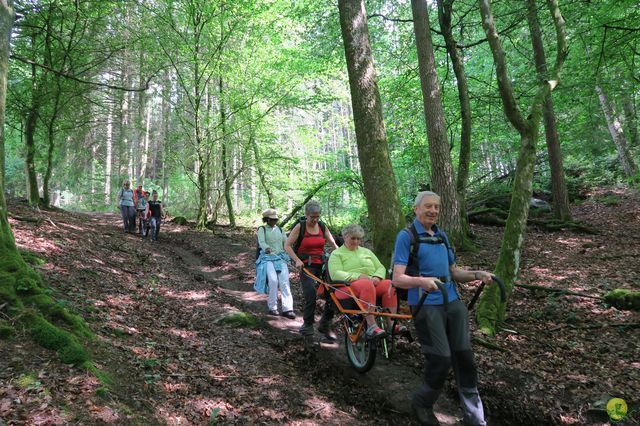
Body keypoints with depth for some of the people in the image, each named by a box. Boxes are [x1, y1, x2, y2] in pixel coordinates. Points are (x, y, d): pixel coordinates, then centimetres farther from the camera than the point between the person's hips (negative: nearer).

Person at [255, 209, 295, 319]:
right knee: (273, 281, -20)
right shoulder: (262, 229, 5)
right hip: (268, 258, -3)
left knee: (284, 282, -10)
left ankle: (287, 309, -12)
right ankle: (272, 308, -7)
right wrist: (266, 248, -36)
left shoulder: (280, 230, 17)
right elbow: (261, 242, -13)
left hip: (281, 257, 4)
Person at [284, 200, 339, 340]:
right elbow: (287, 245, -4)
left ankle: (325, 325, 9)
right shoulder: (300, 226, -1)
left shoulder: (322, 226, 10)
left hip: (321, 264, 4)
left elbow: (333, 244, 14)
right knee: (311, 296, -15)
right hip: (305, 266, -4)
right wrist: (297, 260, -17)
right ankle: (307, 324, 8)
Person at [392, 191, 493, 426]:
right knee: (441, 360, -8)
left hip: (453, 301, 6)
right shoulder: (406, 236, -6)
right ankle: (422, 404, 21)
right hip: (426, 305, -6)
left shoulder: (442, 235, 15)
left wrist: (476, 274, 1)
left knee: (464, 356, 4)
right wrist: (422, 281, -32)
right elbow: (397, 278, -14)